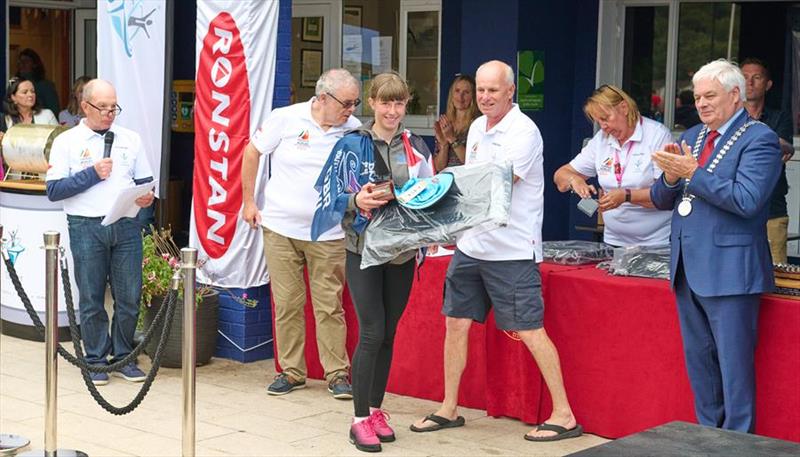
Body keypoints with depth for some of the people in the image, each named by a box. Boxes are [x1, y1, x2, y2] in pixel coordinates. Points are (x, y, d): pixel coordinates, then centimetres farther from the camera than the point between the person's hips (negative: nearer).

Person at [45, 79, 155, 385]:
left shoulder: (130, 139, 14)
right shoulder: (67, 142, 5)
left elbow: (145, 181, 16)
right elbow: (53, 190, -2)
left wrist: (147, 196, -6)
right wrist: (92, 174, -9)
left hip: (126, 225, 2)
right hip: (86, 227, -2)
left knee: (130, 297, 2)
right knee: (92, 299, 4)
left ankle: (123, 357, 17)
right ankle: (96, 360, 16)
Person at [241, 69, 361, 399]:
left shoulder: (354, 130, -2)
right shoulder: (286, 118, -6)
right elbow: (252, 153, 5)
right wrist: (248, 201, 5)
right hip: (280, 228, 0)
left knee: (330, 306, 0)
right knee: (286, 304, 5)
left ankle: (337, 374, 9)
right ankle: (291, 372, 17)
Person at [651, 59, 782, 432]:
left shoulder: (758, 139, -8)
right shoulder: (692, 137, 16)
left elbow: (747, 200, -22)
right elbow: (661, 200, 15)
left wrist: (693, 173, -18)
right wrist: (671, 176, -7)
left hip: (728, 270, -8)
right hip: (688, 268, 8)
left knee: (734, 366, -3)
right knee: (698, 361, 16)